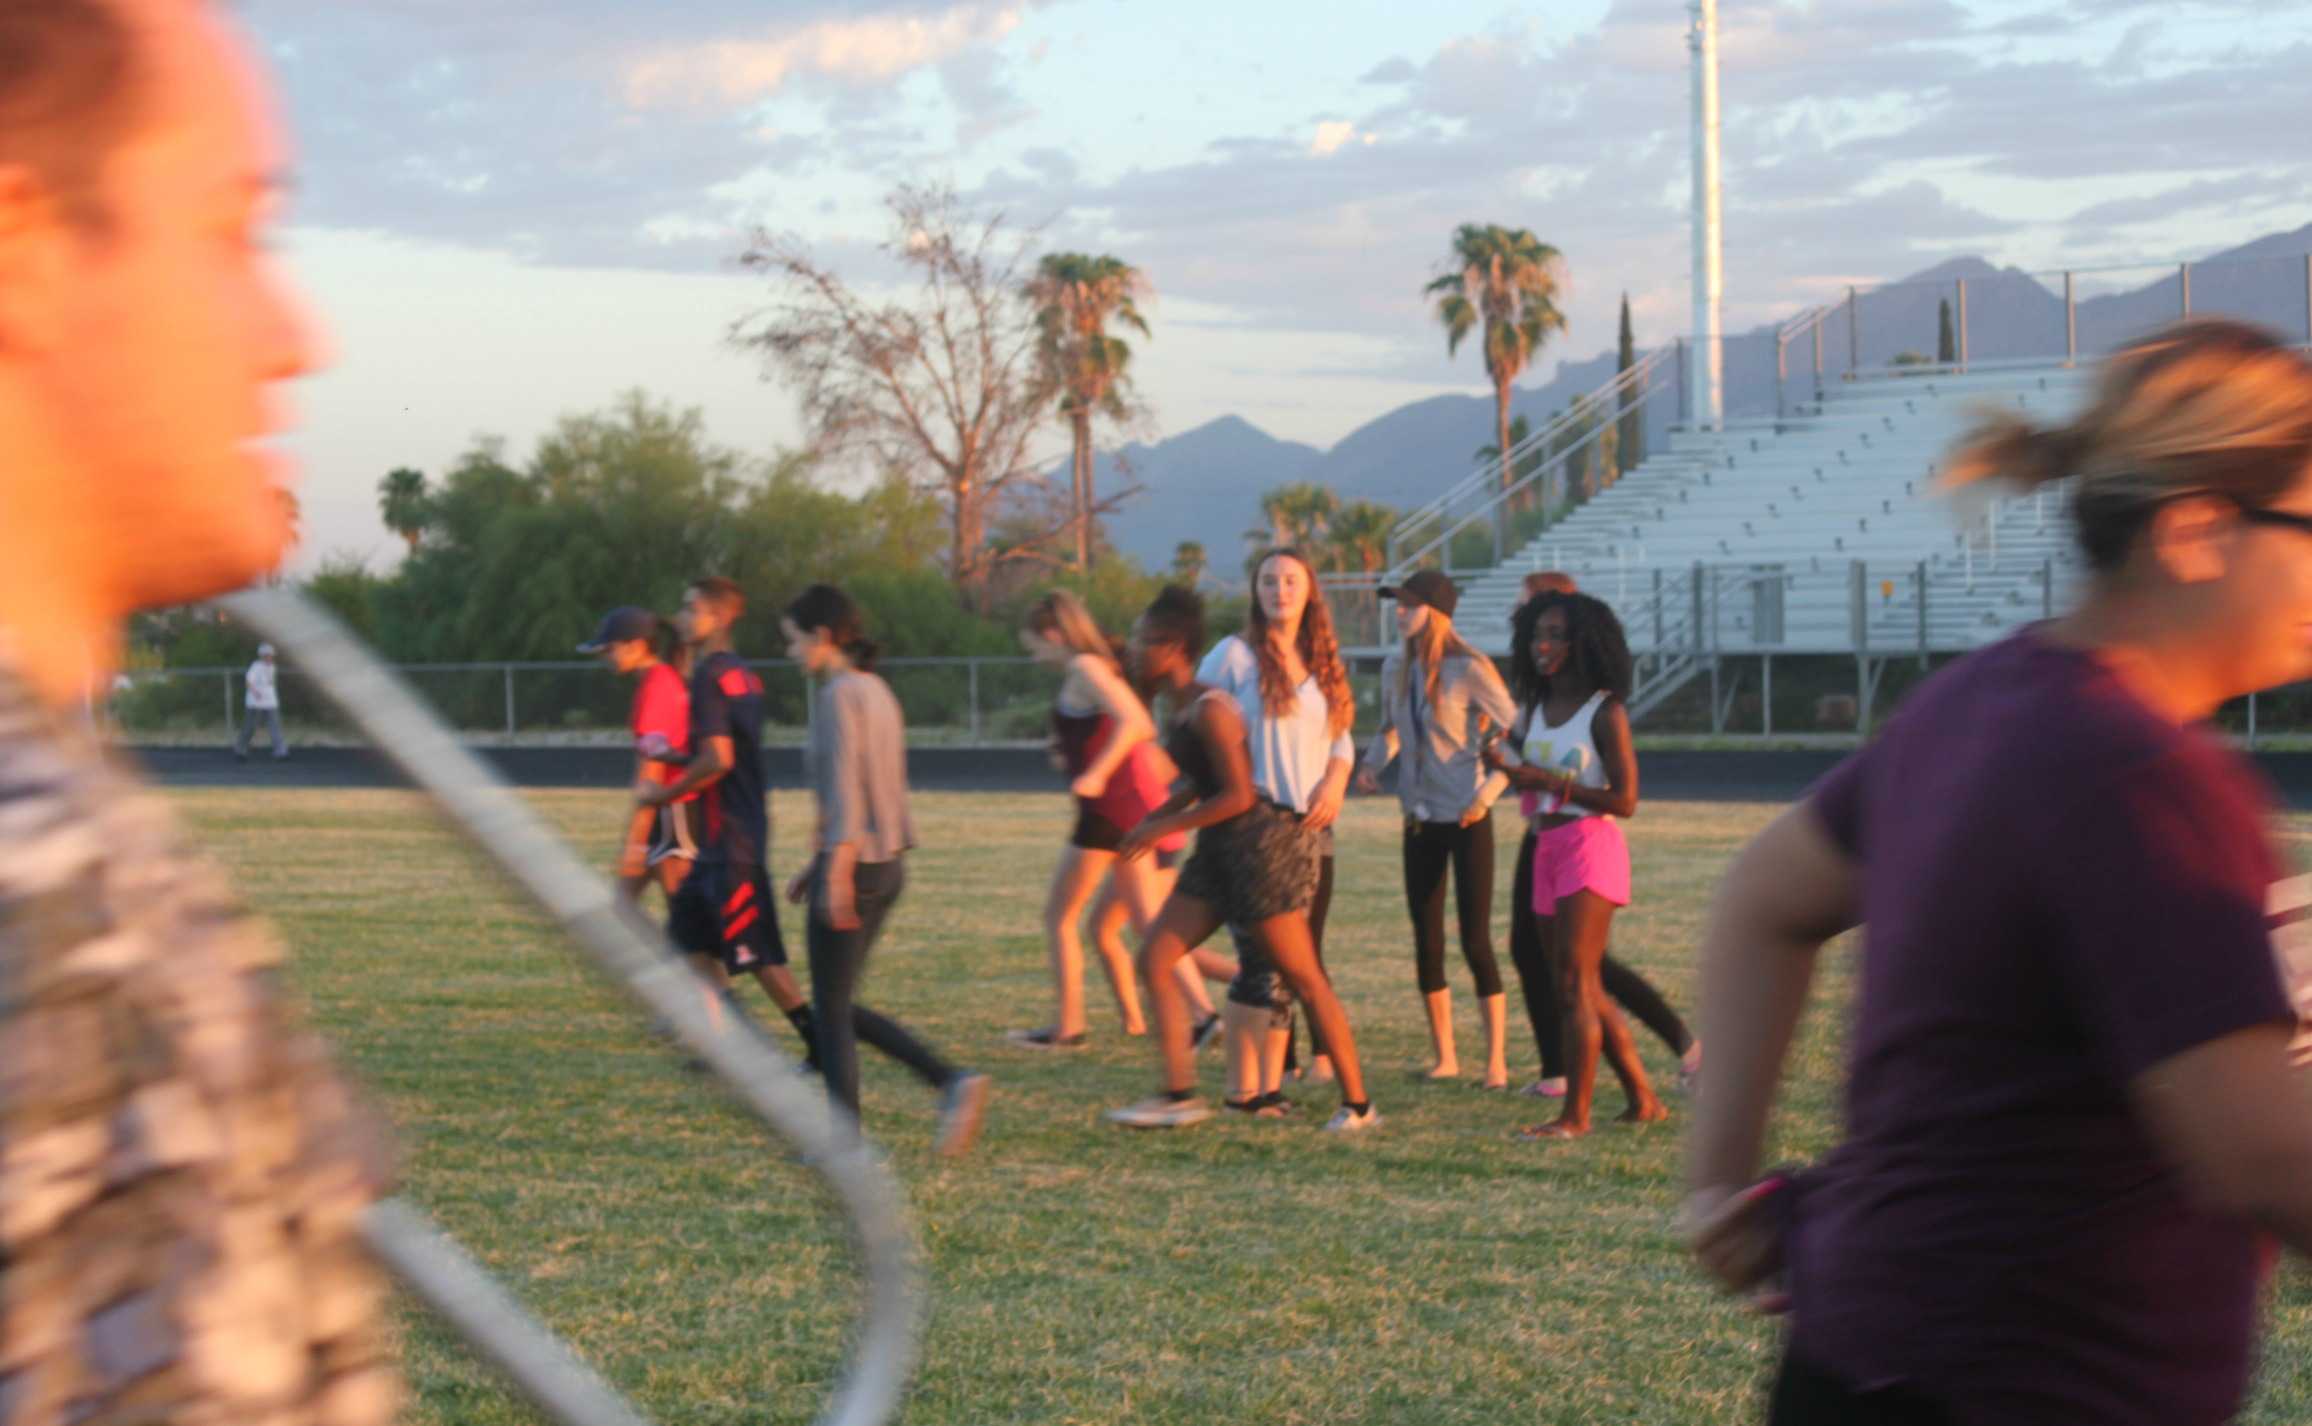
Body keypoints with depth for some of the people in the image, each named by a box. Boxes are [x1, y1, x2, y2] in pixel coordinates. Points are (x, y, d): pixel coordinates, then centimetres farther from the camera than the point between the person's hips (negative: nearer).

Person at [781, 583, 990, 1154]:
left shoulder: (838, 695, -12)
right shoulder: (876, 690, 15)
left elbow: (844, 786, -20)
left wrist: (836, 872, -23)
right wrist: (815, 864, 24)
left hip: (854, 865, -9)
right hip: (888, 864, 9)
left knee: (831, 1008, 1)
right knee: (840, 1005, 15)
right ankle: (953, 1082, 5)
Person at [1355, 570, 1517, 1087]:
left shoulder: (1469, 670, -13)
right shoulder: (1395, 667, 5)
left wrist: (1486, 794, -16)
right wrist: (1372, 762, 3)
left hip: (1465, 819, -6)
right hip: (1420, 819, 6)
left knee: (1475, 941, -6)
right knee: (1427, 943, 9)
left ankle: (1496, 1062, 1)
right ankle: (1444, 1056, 19)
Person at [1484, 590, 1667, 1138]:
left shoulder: (1604, 712, -9)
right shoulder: (1536, 708, 13)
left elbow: (1625, 800, -14)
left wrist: (1550, 781, -18)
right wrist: (1504, 763, 2)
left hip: (1590, 846, -8)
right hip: (1547, 849, 8)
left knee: (1576, 983, -12)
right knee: (1585, 990, 10)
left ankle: (1575, 1113, -11)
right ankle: (1643, 1100, 20)